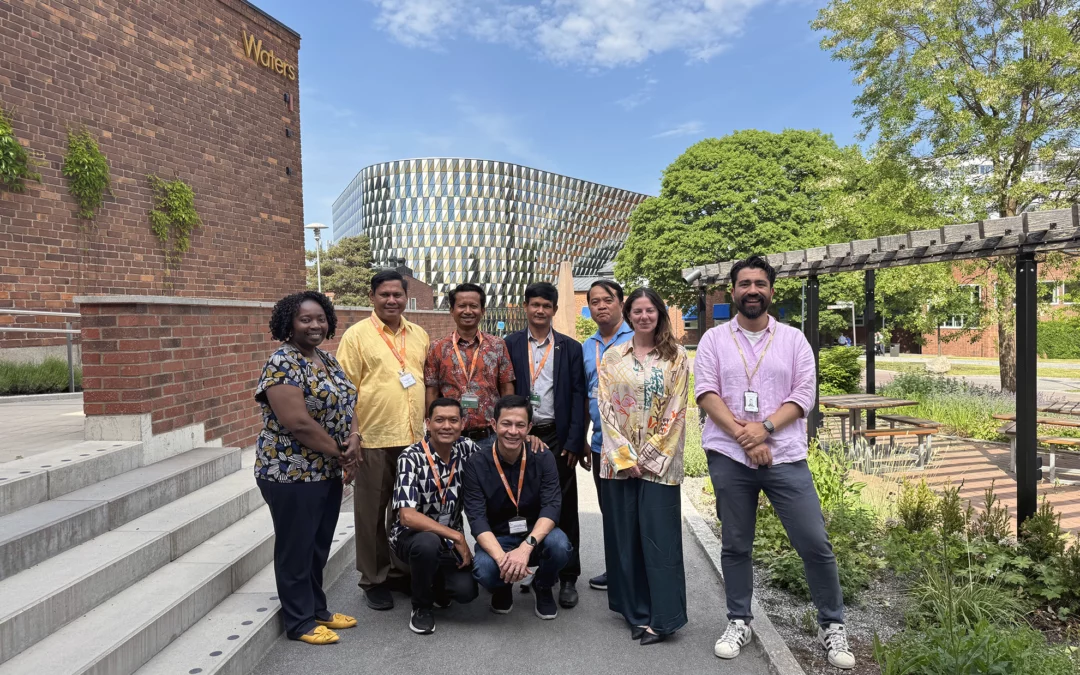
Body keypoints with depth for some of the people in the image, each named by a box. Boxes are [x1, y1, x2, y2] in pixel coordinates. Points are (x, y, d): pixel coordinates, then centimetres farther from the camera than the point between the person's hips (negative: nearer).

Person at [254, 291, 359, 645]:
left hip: (327, 471, 8)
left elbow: (345, 404, 12)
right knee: (296, 549, 6)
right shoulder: (283, 362, -18)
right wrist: (338, 453, -15)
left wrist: (353, 438, -8)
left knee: (319, 546, 18)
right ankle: (300, 622, 20)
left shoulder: (328, 359, 9)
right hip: (293, 473, -8)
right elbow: (297, 422, -25)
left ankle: (317, 610, 33)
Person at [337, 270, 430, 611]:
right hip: (373, 440, -4)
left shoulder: (419, 335, 11)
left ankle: (402, 570, 32)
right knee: (372, 513, 7)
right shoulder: (357, 334, -4)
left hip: (414, 438, 5)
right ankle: (374, 579, 22)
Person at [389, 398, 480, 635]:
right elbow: (407, 517, -30)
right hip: (412, 534, -3)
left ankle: (437, 583, 19)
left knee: (466, 591, -20)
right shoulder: (411, 457, -22)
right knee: (428, 543, -37)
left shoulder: (467, 449, -7)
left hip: (450, 539, 4)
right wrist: (457, 537, -29)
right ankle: (421, 607, -7)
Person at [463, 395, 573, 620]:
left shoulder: (543, 458, -10)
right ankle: (503, 588, 8)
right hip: (496, 539, -1)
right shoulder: (477, 465, -13)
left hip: (536, 535, 1)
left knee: (559, 545, -31)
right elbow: (477, 519, -20)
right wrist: (501, 557, -38)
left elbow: (552, 506, -21)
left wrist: (526, 547, -38)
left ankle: (543, 587, 5)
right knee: (485, 570, -33)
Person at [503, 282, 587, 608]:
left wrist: (574, 442, -6)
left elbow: (579, 396, 2)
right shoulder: (509, 345, 5)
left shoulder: (571, 348, 6)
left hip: (558, 437, 0)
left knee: (564, 508, 3)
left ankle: (568, 578, 13)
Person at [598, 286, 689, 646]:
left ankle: (662, 617, 9)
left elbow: (676, 412, -3)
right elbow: (606, 409, 1)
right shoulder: (611, 358, 7)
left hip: (660, 461, -2)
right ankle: (636, 612, 20)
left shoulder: (676, 356, 3)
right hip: (619, 460, 2)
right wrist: (626, 456, -9)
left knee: (659, 537, -1)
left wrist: (649, 456, -9)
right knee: (624, 537, 7)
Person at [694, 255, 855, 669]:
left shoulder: (794, 340, 6)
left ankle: (831, 625, 21)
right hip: (728, 457, 0)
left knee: (814, 543, 1)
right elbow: (705, 393, -4)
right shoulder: (714, 340, 4)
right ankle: (739, 622, 27)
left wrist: (764, 427, -15)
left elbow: (804, 395, -1)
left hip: (785, 457, 0)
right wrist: (742, 434, -14)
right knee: (735, 545, 11)